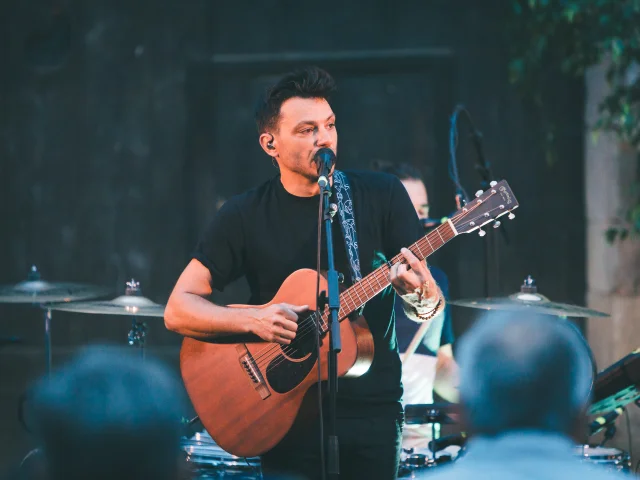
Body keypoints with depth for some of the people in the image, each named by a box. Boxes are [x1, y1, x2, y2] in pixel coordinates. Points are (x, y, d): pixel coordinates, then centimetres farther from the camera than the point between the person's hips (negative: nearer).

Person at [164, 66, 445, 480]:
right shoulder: (245, 216, -2)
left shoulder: (381, 195, 0)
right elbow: (178, 310, -3)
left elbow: (431, 307, 1)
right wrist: (253, 320, -18)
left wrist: (420, 293, -22)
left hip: (373, 409, 1)